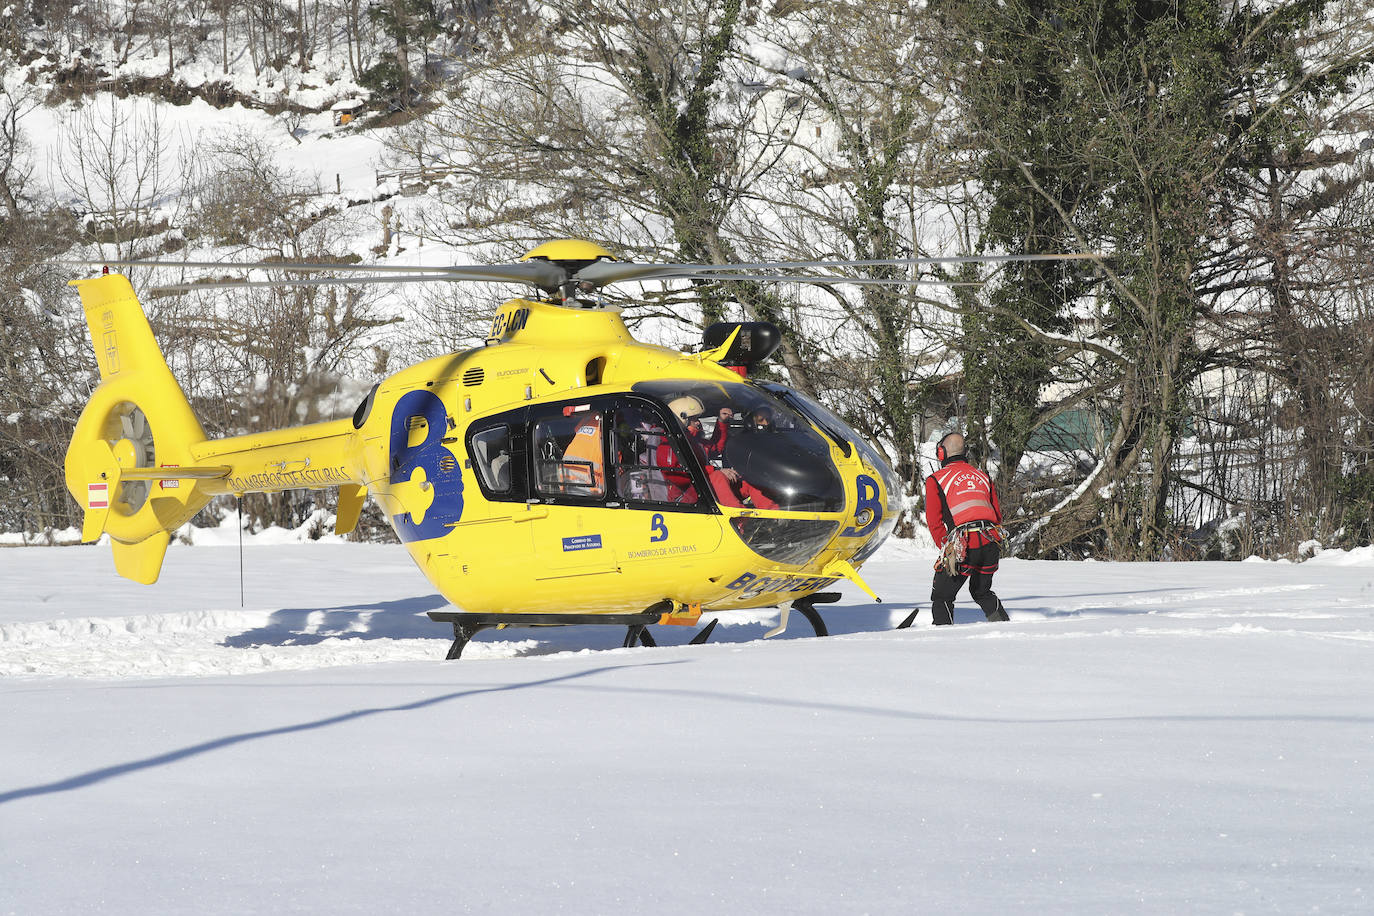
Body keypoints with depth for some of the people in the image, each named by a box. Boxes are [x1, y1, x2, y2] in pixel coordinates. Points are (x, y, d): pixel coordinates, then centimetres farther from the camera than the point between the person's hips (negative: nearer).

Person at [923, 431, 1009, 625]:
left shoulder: (936, 480, 6)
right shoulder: (983, 477, 21)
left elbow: (934, 521, 0)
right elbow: (997, 514, 19)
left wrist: (947, 549, 4)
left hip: (962, 547, -5)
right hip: (990, 546, 5)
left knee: (942, 597, 7)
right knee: (982, 591, 26)